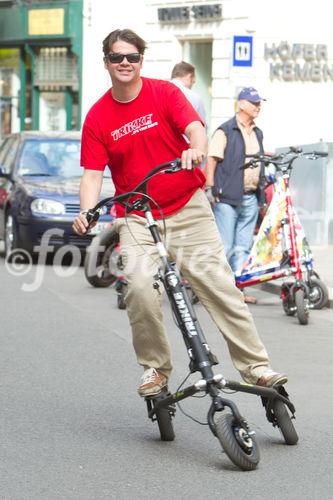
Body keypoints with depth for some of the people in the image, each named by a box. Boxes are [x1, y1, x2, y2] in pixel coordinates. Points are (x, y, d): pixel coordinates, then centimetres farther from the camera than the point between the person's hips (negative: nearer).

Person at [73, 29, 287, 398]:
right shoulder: (98, 117, 1)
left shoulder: (164, 93, -2)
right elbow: (92, 172, -3)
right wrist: (86, 212, -22)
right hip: (136, 218, 0)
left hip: (188, 207, 0)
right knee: (140, 287, -22)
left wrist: (196, 147, -41)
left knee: (218, 284, -8)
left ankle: (255, 365, -2)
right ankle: (154, 367, -3)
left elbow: (195, 127, -17)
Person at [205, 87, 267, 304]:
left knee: (243, 247, 8)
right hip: (228, 196, -7)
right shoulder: (225, 131, -4)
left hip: (251, 197, 7)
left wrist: (262, 192, 24)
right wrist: (210, 187, -16)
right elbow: (212, 159, -9)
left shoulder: (257, 133, 19)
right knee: (224, 246, -8)